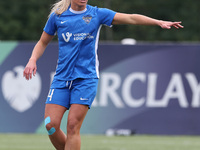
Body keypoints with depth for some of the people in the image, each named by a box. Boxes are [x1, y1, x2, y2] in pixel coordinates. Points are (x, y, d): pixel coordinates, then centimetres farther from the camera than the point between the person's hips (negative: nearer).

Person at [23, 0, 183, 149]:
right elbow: (43, 42, 18)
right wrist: (32, 60, -1)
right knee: (51, 125, -10)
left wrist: (159, 22, -16)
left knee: (73, 126, -12)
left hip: (86, 78, -2)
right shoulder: (57, 16, 7)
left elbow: (130, 18, -5)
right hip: (62, 77, 2)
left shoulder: (97, 14, 2)